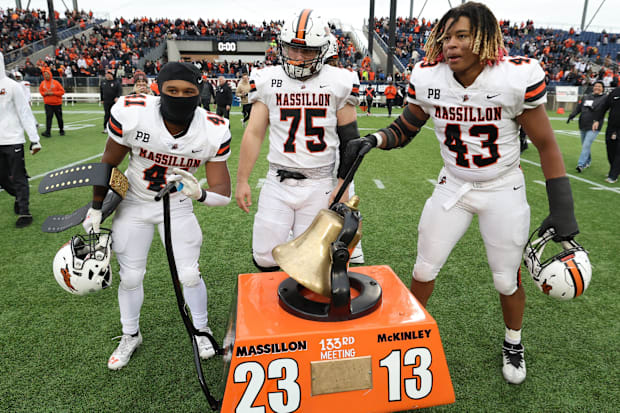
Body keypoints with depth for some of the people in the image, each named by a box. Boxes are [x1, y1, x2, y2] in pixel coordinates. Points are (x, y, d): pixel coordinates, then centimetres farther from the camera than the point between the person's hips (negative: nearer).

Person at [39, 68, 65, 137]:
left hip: (57, 104, -1)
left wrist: (53, 93, -15)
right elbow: (40, 91, 17)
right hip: (48, 104, 1)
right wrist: (45, 93, -5)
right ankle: (48, 132, -14)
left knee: (59, 118, 8)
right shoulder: (42, 83, 5)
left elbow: (62, 91, -6)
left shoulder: (55, 82, -4)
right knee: (48, 117, -9)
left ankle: (61, 130, 26)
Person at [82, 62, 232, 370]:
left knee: (189, 275, 1)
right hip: (133, 204, 0)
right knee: (130, 277, 9)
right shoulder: (132, 114, -25)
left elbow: (223, 192, -21)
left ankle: (201, 330, 31)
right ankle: (130, 336, 37)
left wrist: (199, 193, -44)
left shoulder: (213, 132, -23)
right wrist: (96, 209, 1)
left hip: (177, 206, 0)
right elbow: (109, 163, -8)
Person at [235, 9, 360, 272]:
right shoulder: (268, 80, 3)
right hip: (278, 183, 1)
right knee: (265, 258, 3)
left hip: (319, 186, -1)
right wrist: (242, 181, 3)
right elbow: (254, 133, 4)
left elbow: (349, 140, 3)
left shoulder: (338, 83, 0)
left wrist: (343, 186, 0)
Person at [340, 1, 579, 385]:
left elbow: (546, 145, -11)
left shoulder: (517, 78, -20)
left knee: (508, 280, 12)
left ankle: (513, 344, 41)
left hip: (503, 191, -2)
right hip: (453, 187, 2)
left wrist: (563, 210, -12)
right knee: (424, 270, 7)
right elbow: (405, 128, 3)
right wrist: (370, 141, -18)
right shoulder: (428, 79, -12)